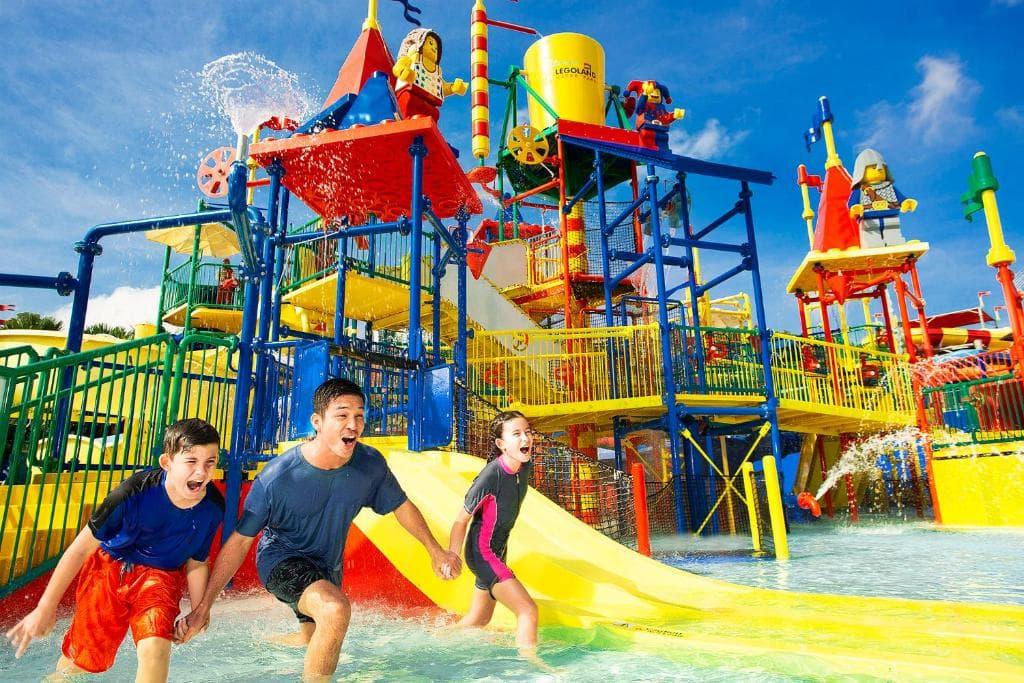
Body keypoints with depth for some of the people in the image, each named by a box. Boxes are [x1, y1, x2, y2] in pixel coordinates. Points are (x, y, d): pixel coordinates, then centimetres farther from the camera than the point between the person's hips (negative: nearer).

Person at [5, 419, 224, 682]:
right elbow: (81, 548, -17)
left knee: (155, 649, -22)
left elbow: (196, 563, -2)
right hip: (110, 566, -1)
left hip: (161, 574, 1)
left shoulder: (213, 507, -21)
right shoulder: (135, 492, -30)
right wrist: (44, 609, -12)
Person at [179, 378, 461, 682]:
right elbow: (240, 541, -18)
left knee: (313, 642, 25)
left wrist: (436, 551, 5)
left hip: (328, 565, 6)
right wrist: (204, 606, -16)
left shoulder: (371, 465, -20)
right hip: (282, 557, -5)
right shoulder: (276, 477, -29)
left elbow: (402, 506, -3)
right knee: (335, 609, -35)